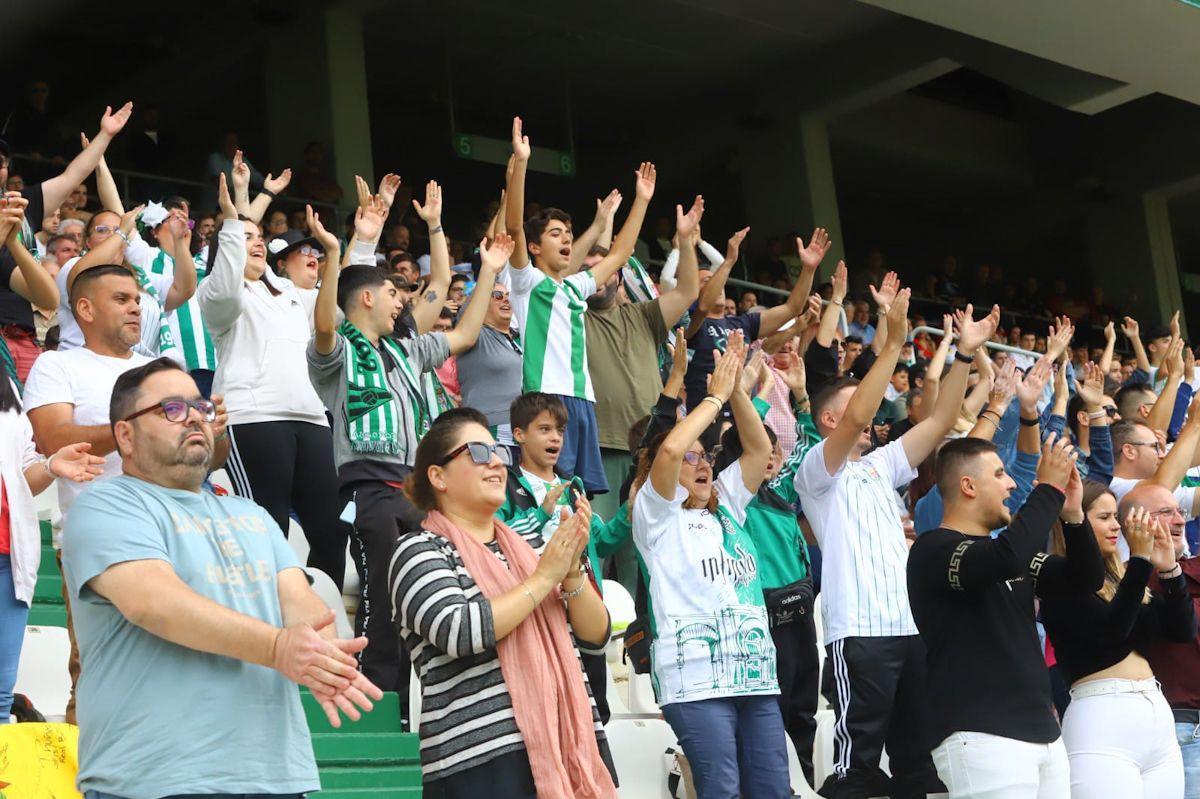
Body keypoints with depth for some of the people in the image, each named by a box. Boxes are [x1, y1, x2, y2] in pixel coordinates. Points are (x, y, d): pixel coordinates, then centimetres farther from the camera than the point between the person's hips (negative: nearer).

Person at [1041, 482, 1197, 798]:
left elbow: (1183, 631, 13)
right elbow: (1109, 629, -18)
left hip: (1158, 715, 7)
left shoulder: (1121, 576, 15)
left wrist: (1169, 569, 1)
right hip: (1102, 720, -7)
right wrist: (1141, 559, -17)